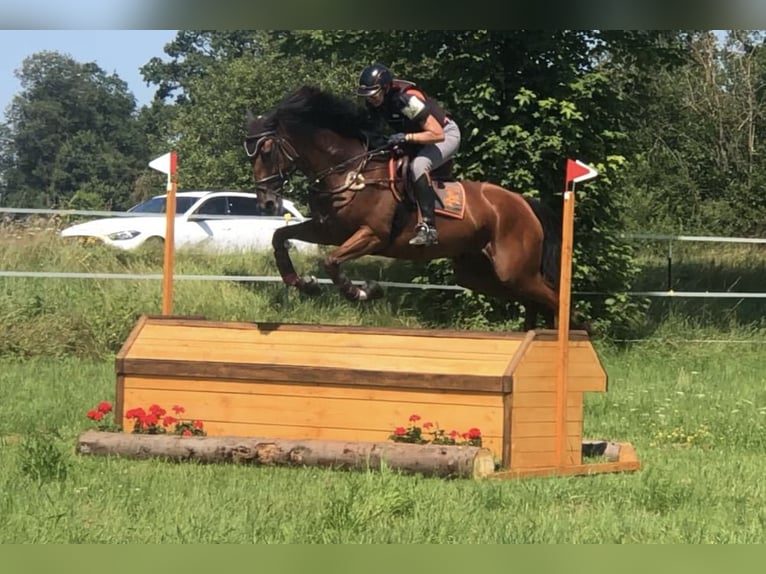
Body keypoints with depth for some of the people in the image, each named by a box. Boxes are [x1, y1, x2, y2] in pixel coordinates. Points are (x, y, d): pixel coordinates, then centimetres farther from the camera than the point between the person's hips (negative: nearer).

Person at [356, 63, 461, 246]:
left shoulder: (407, 99, -35)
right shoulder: (373, 103, -12)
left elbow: (437, 135, -35)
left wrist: (406, 137, -39)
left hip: (446, 134, -9)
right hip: (415, 139, 9)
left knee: (418, 166, -33)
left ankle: (428, 227, -37)